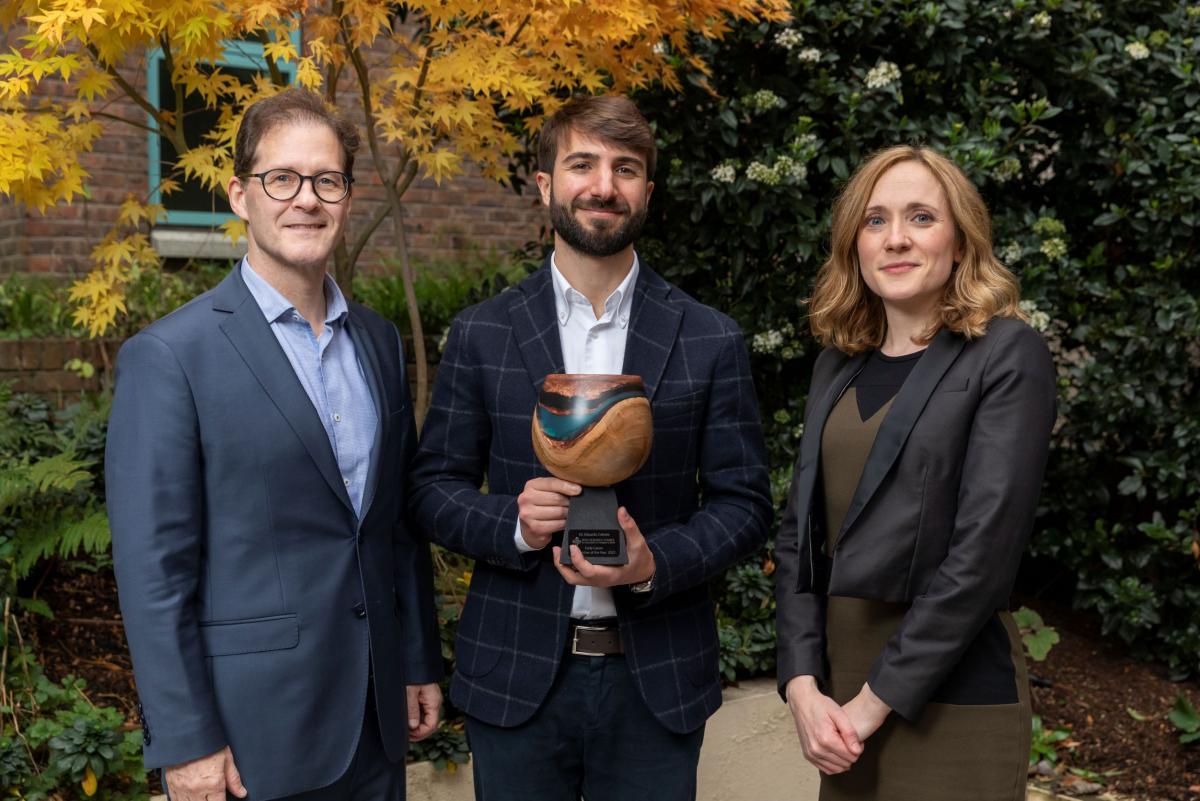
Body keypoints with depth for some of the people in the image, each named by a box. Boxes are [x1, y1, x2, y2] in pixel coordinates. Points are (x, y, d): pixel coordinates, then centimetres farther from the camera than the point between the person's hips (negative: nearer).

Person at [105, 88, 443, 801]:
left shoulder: (380, 342, 7)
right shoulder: (170, 356, -12)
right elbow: (153, 568, -12)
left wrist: (421, 663, 12)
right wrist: (185, 742, -13)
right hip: (252, 737, -5)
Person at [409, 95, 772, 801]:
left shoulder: (711, 342, -1)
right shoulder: (481, 335, 1)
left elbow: (743, 504, 1)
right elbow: (434, 489, 3)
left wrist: (654, 562, -16)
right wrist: (513, 521, -16)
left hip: (658, 681, 0)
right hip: (516, 676, 0)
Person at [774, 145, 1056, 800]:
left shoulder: (1007, 356, -9)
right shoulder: (838, 364, 8)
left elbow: (984, 548, -17)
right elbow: (799, 530, 5)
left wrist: (875, 700, -16)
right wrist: (802, 685, -7)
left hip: (949, 696, -5)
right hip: (839, 678, 5)